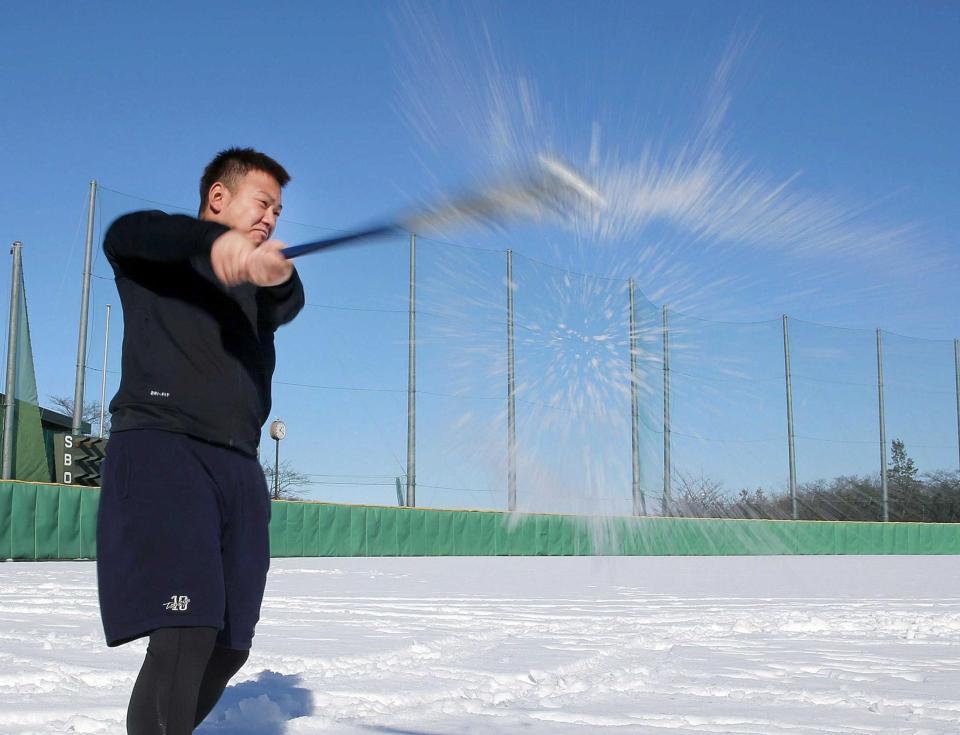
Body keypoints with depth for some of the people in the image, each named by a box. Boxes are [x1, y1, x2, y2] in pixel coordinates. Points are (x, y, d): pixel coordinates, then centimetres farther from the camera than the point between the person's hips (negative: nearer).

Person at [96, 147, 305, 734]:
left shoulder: (258, 282, 22)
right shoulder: (155, 259, 11)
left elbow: (288, 305, -3)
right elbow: (127, 233, -14)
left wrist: (278, 273, -28)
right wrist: (216, 240, -33)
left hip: (239, 466, 6)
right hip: (160, 447, -6)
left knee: (229, 648, 4)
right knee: (186, 635, -21)